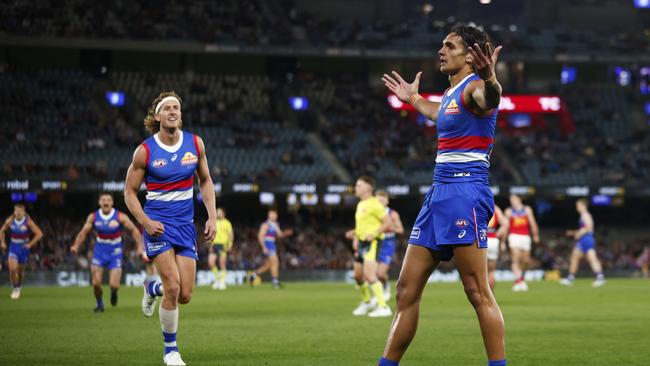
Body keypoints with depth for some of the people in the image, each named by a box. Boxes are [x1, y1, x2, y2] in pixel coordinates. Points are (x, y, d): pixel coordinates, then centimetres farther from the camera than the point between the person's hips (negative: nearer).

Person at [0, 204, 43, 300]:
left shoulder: (28, 222, -15)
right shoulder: (10, 221, -8)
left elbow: (39, 234, -14)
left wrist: (30, 244, -17)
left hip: (24, 247, -1)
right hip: (13, 246, 1)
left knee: (21, 270, 12)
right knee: (12, 269, -16)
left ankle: (19, 287, 37)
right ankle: (15, 288, 2)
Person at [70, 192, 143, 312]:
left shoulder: (120, 217, -13)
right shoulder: (93, 217, -6)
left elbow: (134, 230, -7)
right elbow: (83, 232, -1)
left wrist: (140, 246, -17)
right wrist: (76, 246, -17)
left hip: (115, 252, -2)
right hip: (100, 251, 2)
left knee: (114, 285, -10)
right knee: (96, 283, -9)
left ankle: (114, 293, 29)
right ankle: (99, 305, 18)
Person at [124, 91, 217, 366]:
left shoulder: (195, 144, 2)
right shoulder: (145, 151, -8)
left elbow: (205, 181, 14)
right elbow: (130, 192, -1)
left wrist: (212, 217, 4)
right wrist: (145, 221, -16)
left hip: (186, 224, 4)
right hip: (158, 224, -4)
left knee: (185, 295, -1)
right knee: (173, 287, -17)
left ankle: (153, 289, 35)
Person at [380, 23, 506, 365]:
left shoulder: (474, 87, -9)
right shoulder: (451, 93, 19)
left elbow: (489, 99, -36)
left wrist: (490, 79, -59)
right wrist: (414, 99, 57)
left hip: (464, 192, -9)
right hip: (439, 192, 9)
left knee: (478, 293, -12)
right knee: (407, 289, 9)